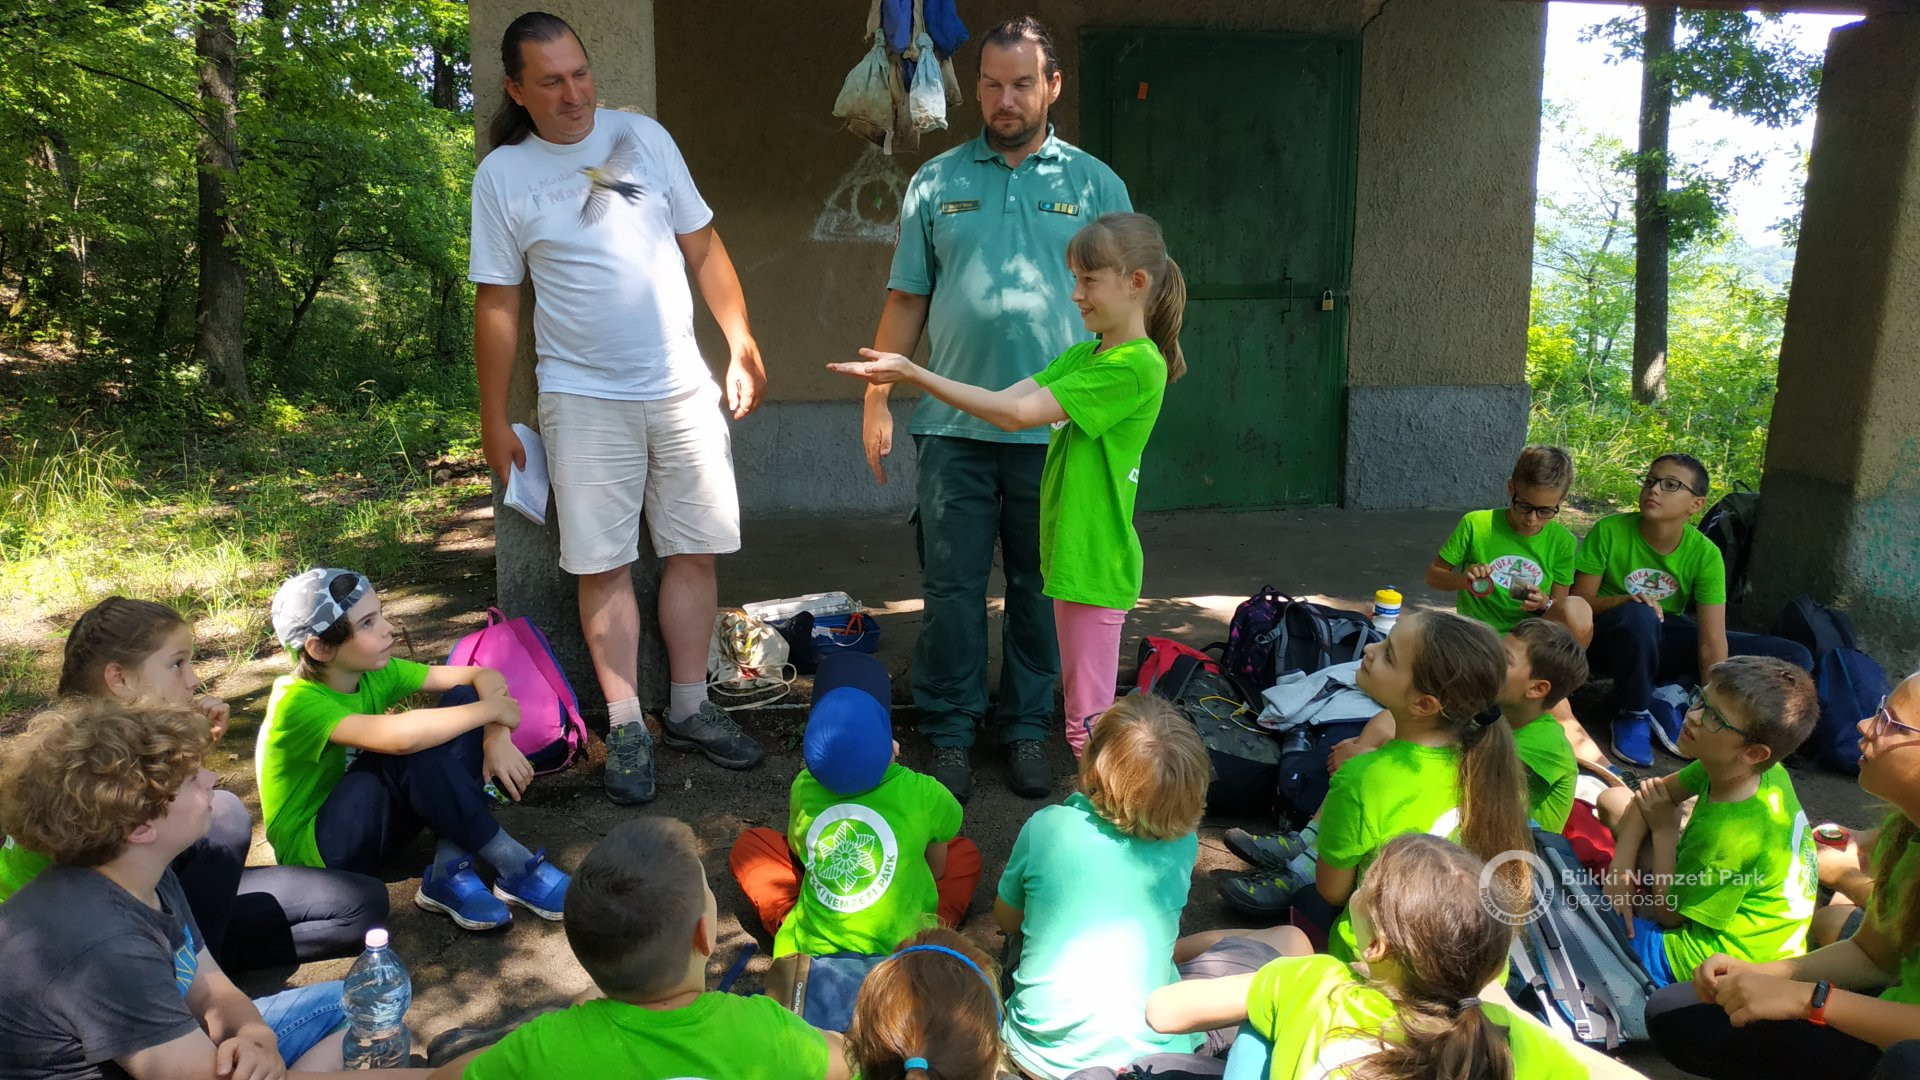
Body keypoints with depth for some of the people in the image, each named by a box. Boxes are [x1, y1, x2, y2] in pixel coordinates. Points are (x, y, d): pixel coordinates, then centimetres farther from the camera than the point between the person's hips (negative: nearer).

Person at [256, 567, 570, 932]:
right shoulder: (298, 702, -27)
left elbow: (483, 676, -6)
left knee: (464, 704, -13)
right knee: (416, 753, -34)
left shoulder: (375, 672, -5)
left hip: (366, 825, 8)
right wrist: (490, 709, -31)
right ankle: (516, 870, -23)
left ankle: (449, 872, -18)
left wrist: (497, 737, -26)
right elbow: (398, 736, -44)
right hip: (313, 850, -7)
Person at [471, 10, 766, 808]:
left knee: (695, 550, 5)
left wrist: (742, 346, 2)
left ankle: (689, 707, 19)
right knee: (604, 564, 0)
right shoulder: (502, 176, 0)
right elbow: (496, 303, 1)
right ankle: (625, 726, 12)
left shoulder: (643, 137, 5)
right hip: (584, 397, -2)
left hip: (683, 387, 2)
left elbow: (703, 249, 8)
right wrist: (494, 420, 1)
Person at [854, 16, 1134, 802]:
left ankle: (1026, 729, 25)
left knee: (1040, 589, 10)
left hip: (1058, 431, 0)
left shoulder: (1094, 184, 7)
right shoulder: (936, 182, 8)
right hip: (954, 427, 0)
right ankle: (949, 732, 19)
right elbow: (906, 301, 8)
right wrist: (877, 401, 3)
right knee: (951, 588, 5)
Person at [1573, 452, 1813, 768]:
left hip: (1662, 641, 3)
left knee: (1795, 658, -7)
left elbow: (1712, 642, -15)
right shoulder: (1609, 531, -16)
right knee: (1639, 616, -40)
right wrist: (1624, 601, -34)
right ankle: (1631, 715, -14)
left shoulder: (1705, 554, -12)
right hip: (1610, 638, -3)